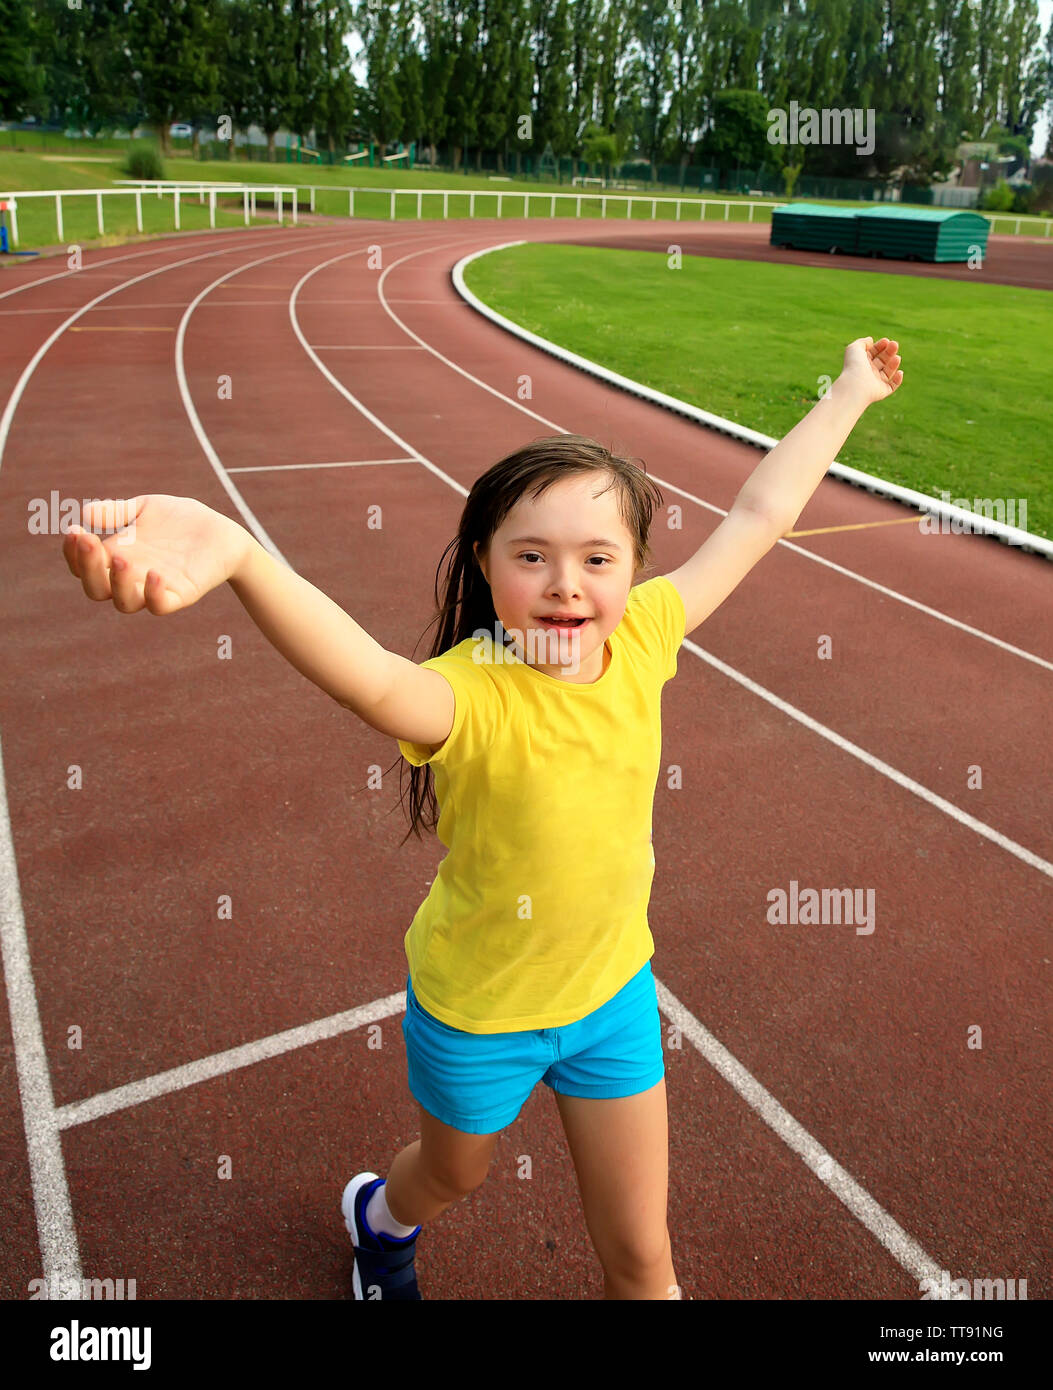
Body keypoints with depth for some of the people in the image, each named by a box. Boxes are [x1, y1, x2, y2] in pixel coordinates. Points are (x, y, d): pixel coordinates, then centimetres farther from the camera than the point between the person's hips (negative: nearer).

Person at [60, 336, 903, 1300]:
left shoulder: (640, 640, -16)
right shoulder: (473, 694, -32)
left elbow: (758, 516, -6)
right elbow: (371, 678, -56)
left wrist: (849, 394, 3)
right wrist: (236, 554, -75)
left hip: (614, 990, 3)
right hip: (476, 1008, -3)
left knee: (641, 1254, 17)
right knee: (456, 1174, 29)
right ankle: (383, 1216, 67)